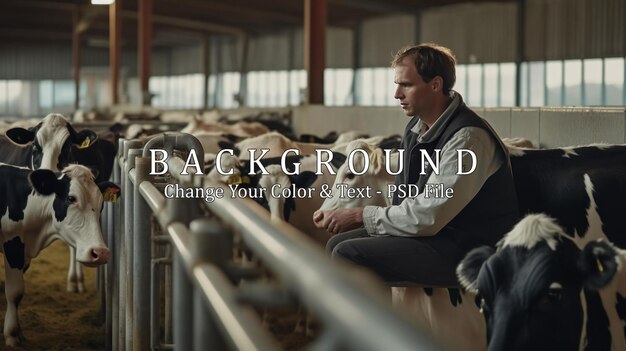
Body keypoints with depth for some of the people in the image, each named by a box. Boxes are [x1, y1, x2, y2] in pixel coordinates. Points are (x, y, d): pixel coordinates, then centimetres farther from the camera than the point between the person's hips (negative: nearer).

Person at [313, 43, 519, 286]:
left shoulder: (467, 137, -21)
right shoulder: (416, 127, 9)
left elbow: (427, 217, -23)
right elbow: (404, 202, 13)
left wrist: (360, 216, -15)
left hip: (466, 249, -9)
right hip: (431, 231, 9)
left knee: (348, 254, -18)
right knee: (337, 244, 1)